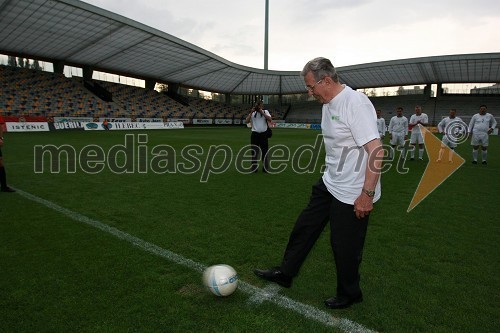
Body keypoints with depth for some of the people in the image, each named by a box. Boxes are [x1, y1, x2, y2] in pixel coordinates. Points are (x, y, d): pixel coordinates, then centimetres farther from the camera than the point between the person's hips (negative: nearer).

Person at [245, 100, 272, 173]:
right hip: (255, 134, 0)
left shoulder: (265, 112, 7)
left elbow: (270, 119, -11)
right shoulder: (252, 113, 8)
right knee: (254, 152, 3)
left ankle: (265, 168, 11)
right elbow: (247, 121, -7)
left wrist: (262, 112, -13)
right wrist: (251, 112, -11)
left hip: (264, 134, 0)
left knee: (264, 151, 3)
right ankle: (254, 168, 12)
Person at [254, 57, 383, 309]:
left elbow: (376, 151, -25)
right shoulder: (328, 104, 8)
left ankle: (349, 295, 32)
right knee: (305, 226, 15)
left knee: (345, 246, 5)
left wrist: (367, 194, -25)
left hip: (352, 194, -9)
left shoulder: (355, 102, -21)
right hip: (329, 184, 9)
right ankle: (285, 273, 33)